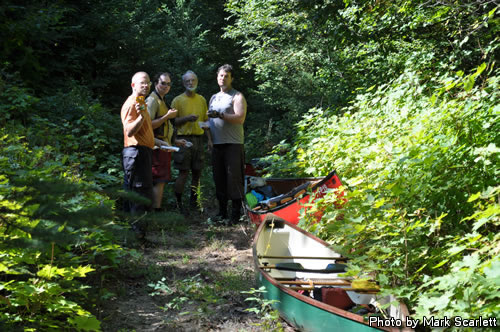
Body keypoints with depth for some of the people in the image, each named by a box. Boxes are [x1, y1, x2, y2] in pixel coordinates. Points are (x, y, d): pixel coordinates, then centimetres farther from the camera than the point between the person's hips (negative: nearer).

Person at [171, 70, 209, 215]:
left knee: (197, 172, 8)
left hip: (198, 138, 5)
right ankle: (178, 203, 1)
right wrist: (186, 118, -19)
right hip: (184, 139, -5)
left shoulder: (202, 99, 14)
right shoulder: (178, 100, 0)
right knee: (184, 173, -8)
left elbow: (206, 120, 17)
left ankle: (193, 200, 23)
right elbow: (173, 121, -3)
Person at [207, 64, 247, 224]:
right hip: (217, 145, 6)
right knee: (219, 179, 8)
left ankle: (236, 214, -6)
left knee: (234, 178, -9)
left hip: (233, 145, -6)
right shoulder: (214, 98, 20)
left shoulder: (237, 96, 0)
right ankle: (222, 211, 16)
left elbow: (240, 118, -14)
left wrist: (220, 115, -20)